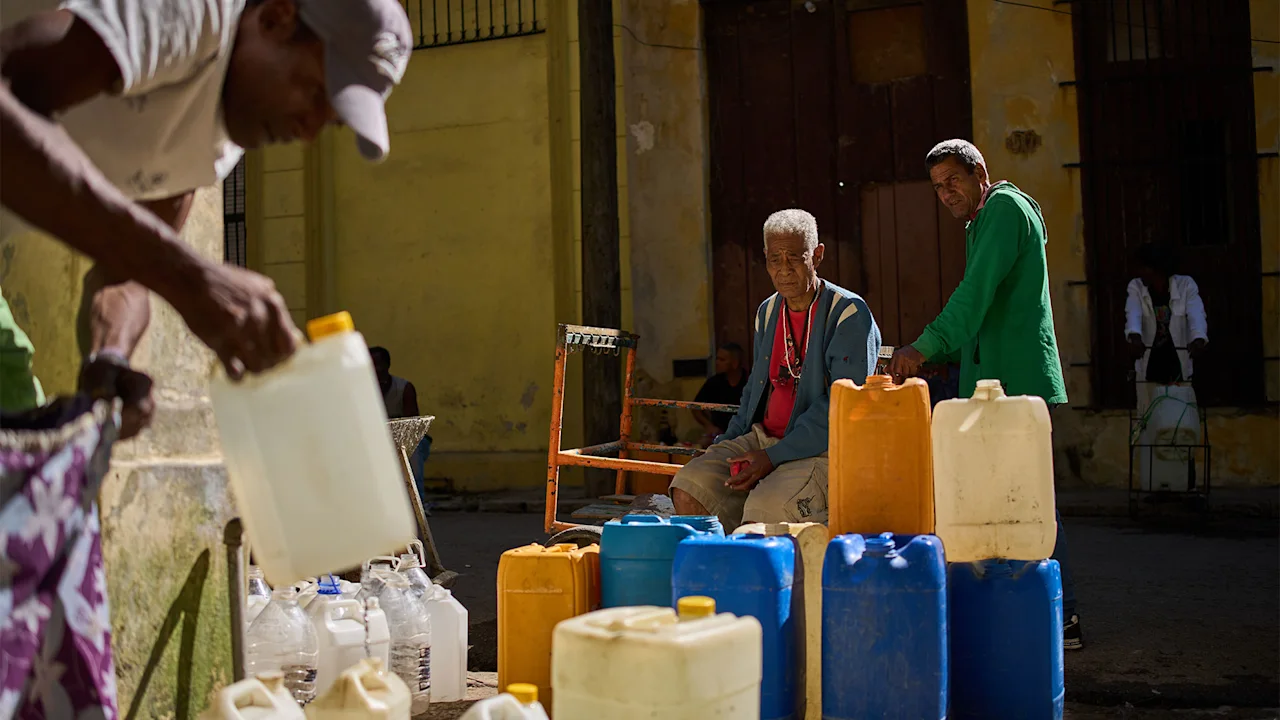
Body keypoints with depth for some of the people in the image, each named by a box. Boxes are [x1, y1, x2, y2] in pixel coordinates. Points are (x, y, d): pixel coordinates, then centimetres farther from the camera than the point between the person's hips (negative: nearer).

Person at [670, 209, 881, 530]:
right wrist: (725, 444, 10)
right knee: (688, 490, -15)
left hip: (821, 450, -7)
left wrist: (774, 457, -20)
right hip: (761, 439, 7)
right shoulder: (768, 311, 15)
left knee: (765, 508, -34)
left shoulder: (850, 314, -8)